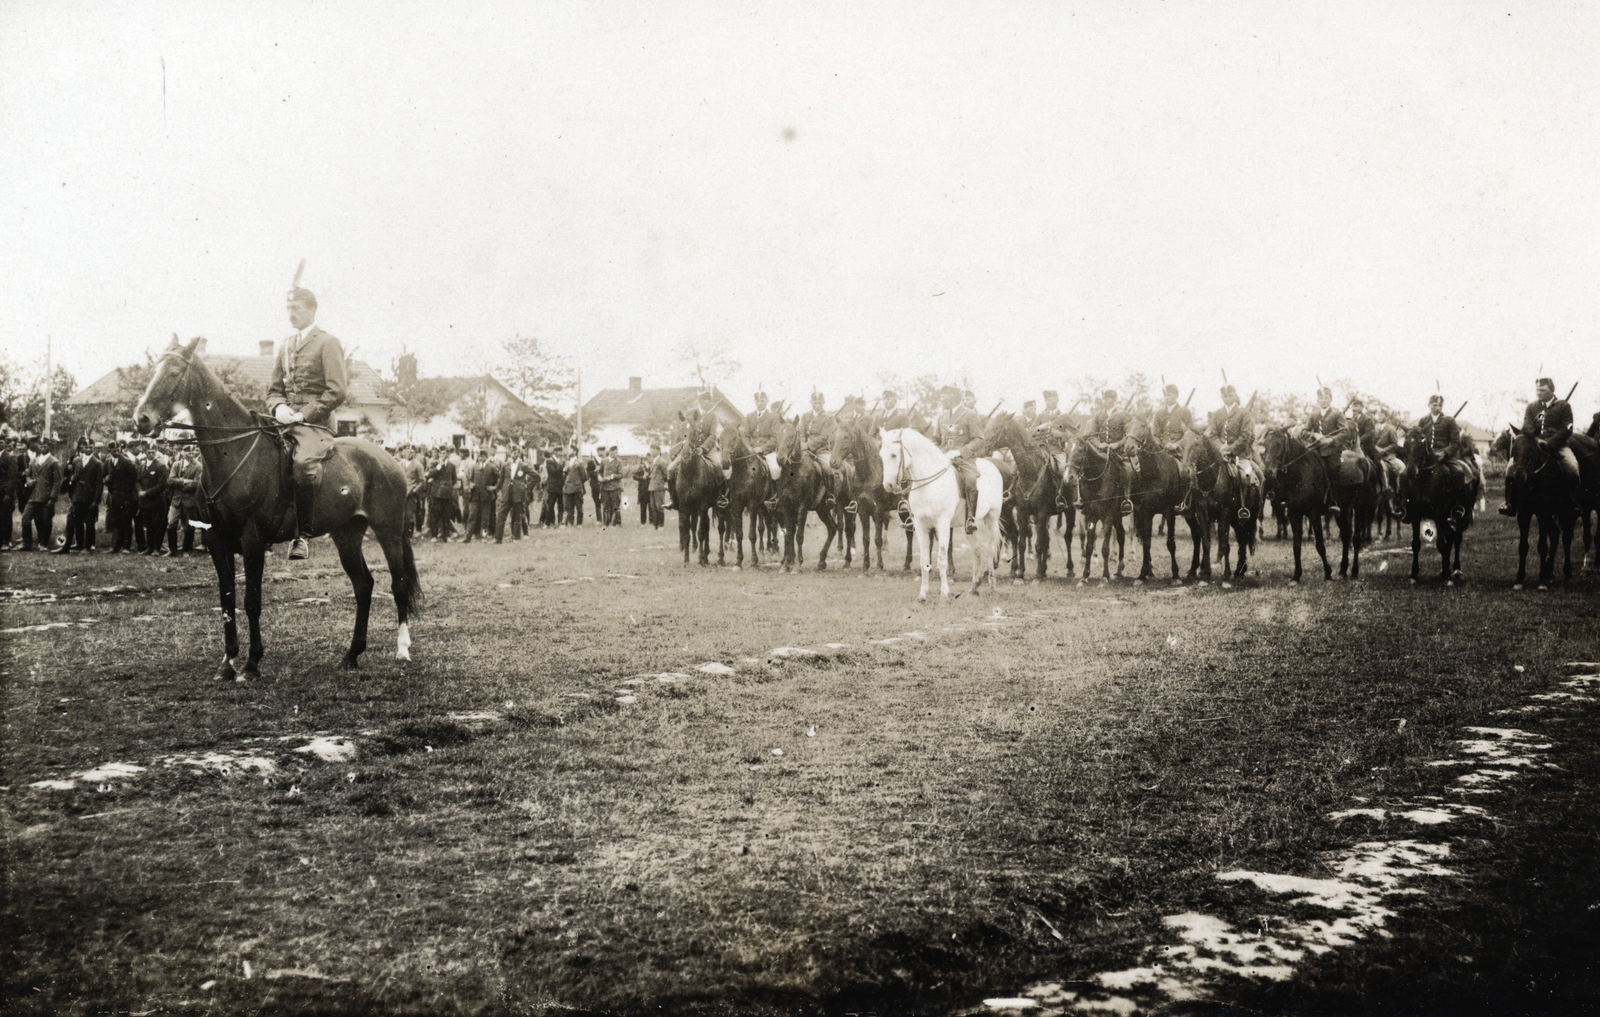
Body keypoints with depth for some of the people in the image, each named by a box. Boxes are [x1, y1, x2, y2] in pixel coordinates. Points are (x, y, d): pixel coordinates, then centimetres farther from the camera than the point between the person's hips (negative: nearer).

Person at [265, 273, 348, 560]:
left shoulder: (327, 343, 1)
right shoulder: (285, 346, 21)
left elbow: (336, 392, -8)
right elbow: (274, 389, 23)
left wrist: (304, 415, -14)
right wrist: (278, 407, -1)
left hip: (315, 424, -7)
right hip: (286, 423, 7)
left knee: (304, 463, -35)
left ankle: (303, 535, -30)